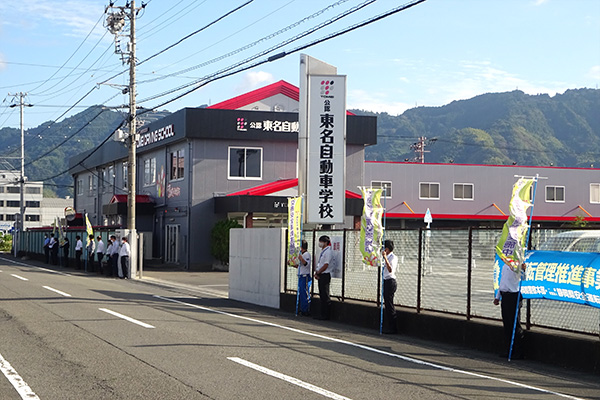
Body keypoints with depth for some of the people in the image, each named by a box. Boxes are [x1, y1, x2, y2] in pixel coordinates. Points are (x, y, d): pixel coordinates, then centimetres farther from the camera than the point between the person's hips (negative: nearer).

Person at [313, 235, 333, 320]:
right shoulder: (323, 251, 17)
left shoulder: (328, 252, -13)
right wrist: (316, 273, 5)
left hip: (325, 275, -10)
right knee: (322, 295, 11)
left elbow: (326, 265, -18)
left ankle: (326, 315, -5)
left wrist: (318, 273, -11)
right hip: (320, 275, 10)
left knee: (325, 296, -7)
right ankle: (323, 314, 15)